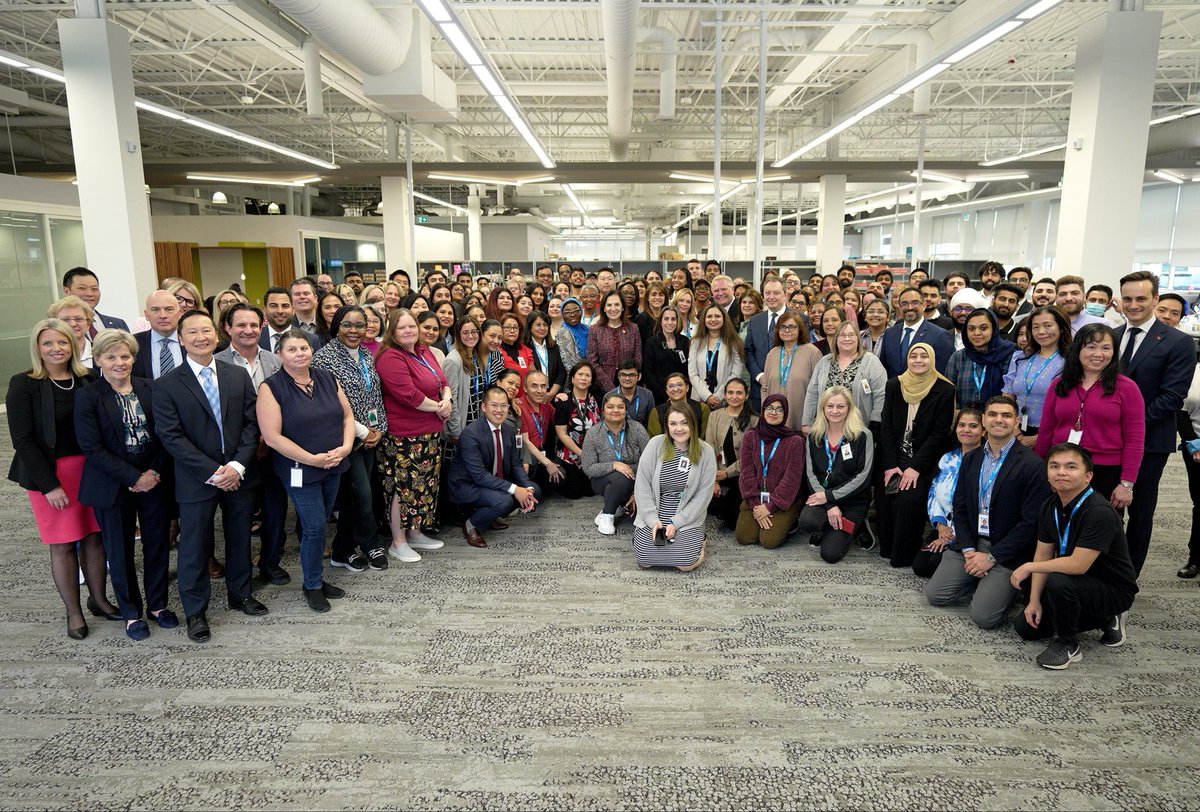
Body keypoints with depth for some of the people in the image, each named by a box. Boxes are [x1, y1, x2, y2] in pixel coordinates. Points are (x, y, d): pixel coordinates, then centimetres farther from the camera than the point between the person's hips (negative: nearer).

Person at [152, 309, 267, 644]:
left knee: (240, 539, 16)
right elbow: (171, 437, -11)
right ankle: (195, 611, 25)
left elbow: (251, 424, 0)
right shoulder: (167, 385, -6)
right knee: (195, 546, 8)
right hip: (196, 479, -3)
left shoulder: (238, 377, 4)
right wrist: (212, 472, -17)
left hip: (238, 474, 3)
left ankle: (240, 594, 36)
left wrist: (237, 465, -13)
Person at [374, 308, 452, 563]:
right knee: (403, 486, -2)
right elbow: (408, 394, -24)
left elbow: (442, 380, 15)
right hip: (404, 436, -9)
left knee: (424, 484, 16)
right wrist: (437, 407, -14)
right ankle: (398, 542, 11)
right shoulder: (390, 358, -16)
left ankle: (415, 533, 30)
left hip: (431, 432, 9)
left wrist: (447, 399, -6)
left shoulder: (424, 352, 12)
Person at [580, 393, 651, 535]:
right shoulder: (593, 433, -10)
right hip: (603, 480, -2)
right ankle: (606, 515, -13)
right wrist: (613, 465, -29)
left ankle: (622, 504, 6)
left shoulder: (636, 429, -10)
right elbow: (588, 468, -12)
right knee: (620, 477, -35)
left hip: (633, 482, 2)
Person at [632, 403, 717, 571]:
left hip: (687, 519, 0)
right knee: (644, 560, -16)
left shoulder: (706, 451, -6)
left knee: (685, 564, -19)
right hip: (653, 517, 1)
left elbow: (703, 495, -6)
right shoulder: (656, 444, -6)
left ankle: (698, 540, 14)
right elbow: (642, 484, -5)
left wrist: (675, 523, -12)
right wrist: (653, 520, -12)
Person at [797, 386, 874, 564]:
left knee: (830, 554, -14)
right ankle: (821, 531, 5)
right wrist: (830, 506, -17)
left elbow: (863, 476, -12)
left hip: (852, 500, -2)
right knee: (806, 522, -32)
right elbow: (811, 474, -3)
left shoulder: (863, 436, -7)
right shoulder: (814, 436, 4)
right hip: (822, 496, 2)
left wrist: (830, 496, -17)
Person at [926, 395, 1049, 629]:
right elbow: (960, 508, 8)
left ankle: (1005, 587, 13)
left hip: (1006, 551, -5)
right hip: (969, 542, 5)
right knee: (935, 595, -4)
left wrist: (992, 557, -13)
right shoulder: (971, 459, 8)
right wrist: (968, 550, -6)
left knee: (983, 615, -16)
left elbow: (1032, 522, -14)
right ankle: (980, 580, 17)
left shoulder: (1032, 465, -12)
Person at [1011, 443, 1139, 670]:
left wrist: (1029, 567, -22)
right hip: (1078, 585, 8)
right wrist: (1034, 601, -4)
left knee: (1058, 582, -36)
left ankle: (1067, 644, -9)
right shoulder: (1051, 506, -3)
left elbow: (1078, 564, -34)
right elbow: (1043, 554, 1)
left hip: (1114, 590, -8)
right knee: (1026, 627, 6)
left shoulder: (1099, 512, -28)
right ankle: (1105, 619, 20)